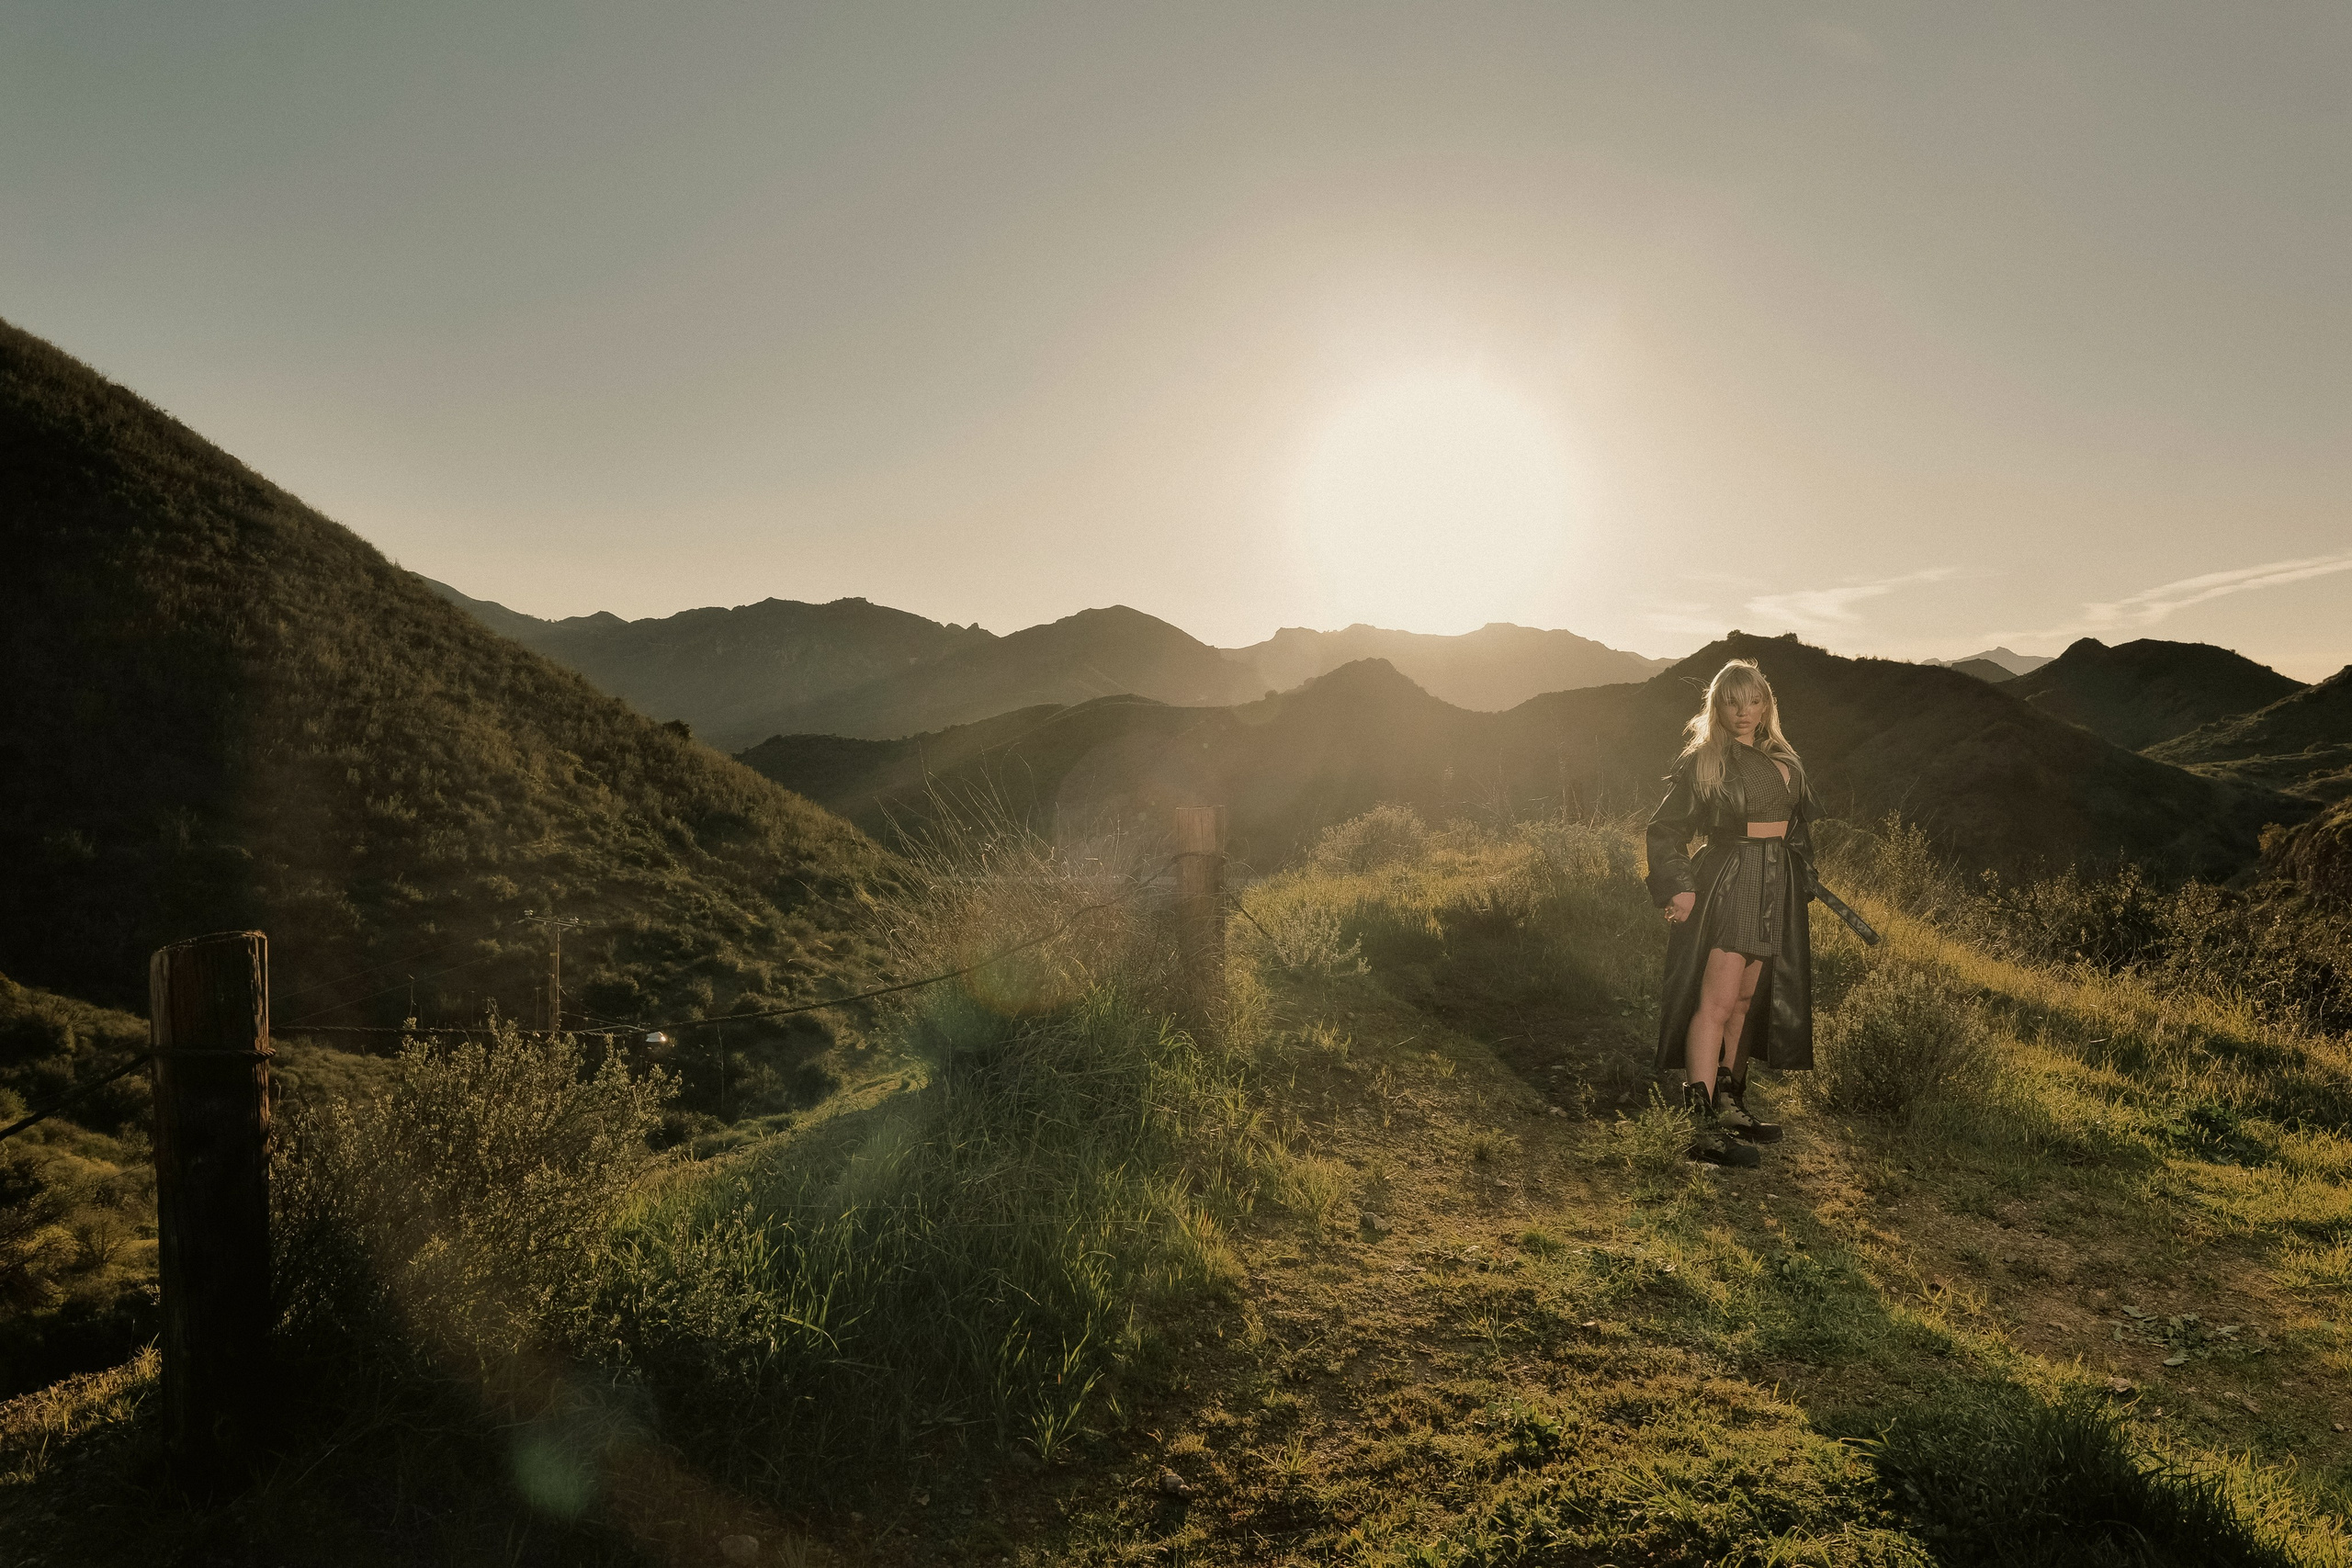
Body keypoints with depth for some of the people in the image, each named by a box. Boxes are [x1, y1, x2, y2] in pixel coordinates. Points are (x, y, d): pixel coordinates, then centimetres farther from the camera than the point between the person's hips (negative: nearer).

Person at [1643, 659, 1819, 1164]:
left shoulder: (1784, 760, 12)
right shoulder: (1703, 761, -6)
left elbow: (1799, 824, 20)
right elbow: (1664, 828, -5)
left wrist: (1802, 890, 14)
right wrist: (1678, 888, -15)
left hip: (1775, 888, 7)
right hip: (1726, 885, -7)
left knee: (1747, 999, 13)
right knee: (1717, 1003, -13)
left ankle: (1729, 1103, 24)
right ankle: (1704, 1126, -17)